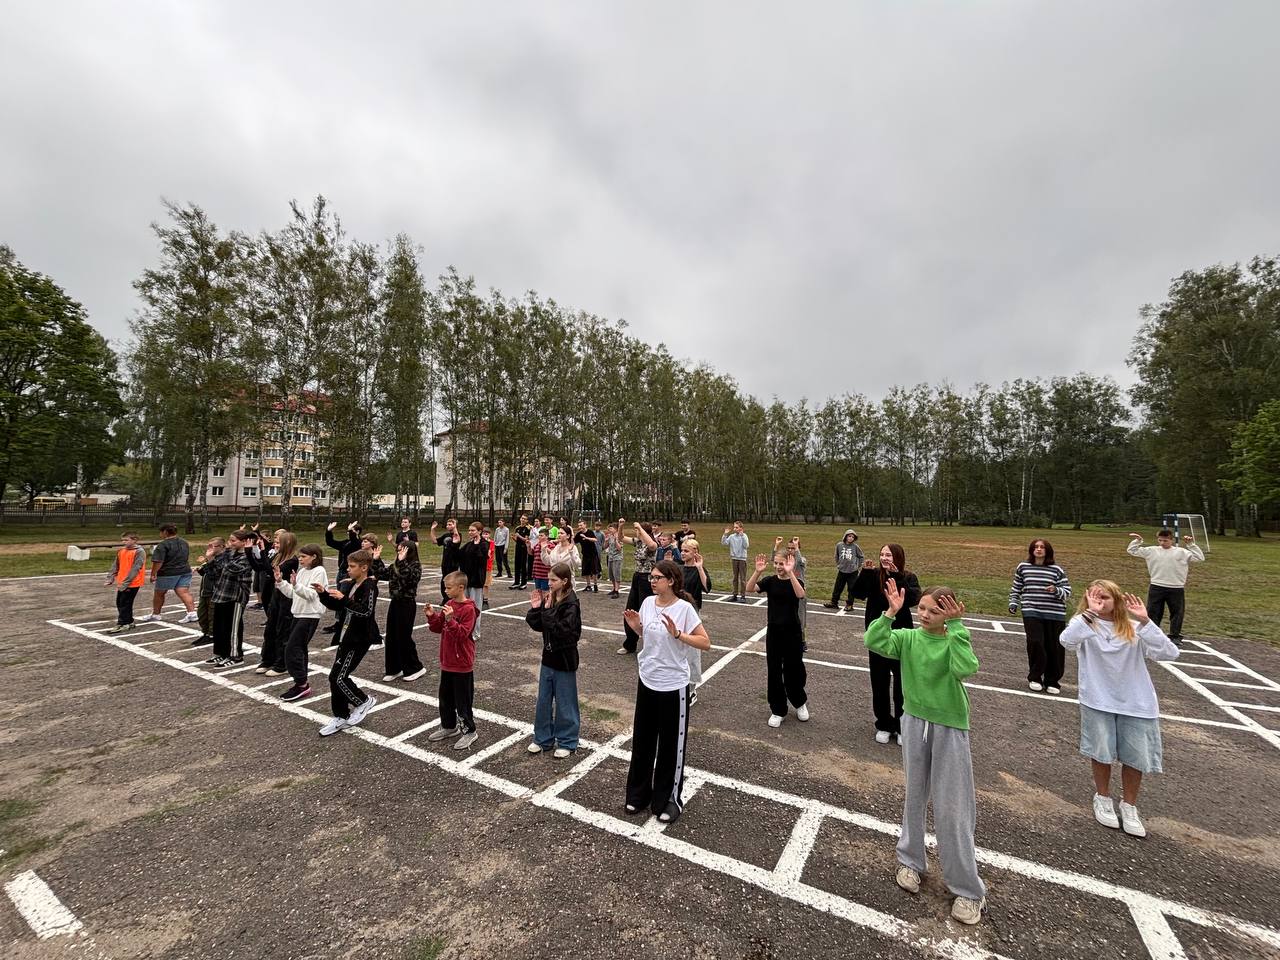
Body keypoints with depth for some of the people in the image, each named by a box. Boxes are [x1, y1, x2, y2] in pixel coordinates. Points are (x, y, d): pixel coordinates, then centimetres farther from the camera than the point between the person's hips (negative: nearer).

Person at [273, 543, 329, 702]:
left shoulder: (319, 571, -12)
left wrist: (296, 585, -33)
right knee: (298, 648, 13)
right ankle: (303, 681, 23)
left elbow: (311, 594, -20)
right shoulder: (301, 571, 12)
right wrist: (280, 581, 2)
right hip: (298, 614, 9)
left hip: (310, 616, -9)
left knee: (292, 649, -9)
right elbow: (291, 594, 13)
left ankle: (302, 685, -1)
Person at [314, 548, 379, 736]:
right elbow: (334, 605, 13)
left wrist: (344, 599, -32)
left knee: (338, 677, -6)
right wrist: (323, 593, -3)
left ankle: (364, 701, 16)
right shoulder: (350, 585, 9)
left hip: (361, 639, -9)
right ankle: (341, 718, 22)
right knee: (336, 677, 10)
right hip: (350, 636, 9)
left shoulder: (369, 587, -18)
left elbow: (366, 612, -29)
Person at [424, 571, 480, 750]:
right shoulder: (448, 605, 4)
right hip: (447, 661, 8)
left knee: (462, 699, 4)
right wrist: (432, 616, -9)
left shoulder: (468, 609, -19)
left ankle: (469, 731, 20)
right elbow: (437, 628, 9)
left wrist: (450, 619, -35)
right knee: (445, 696, 20)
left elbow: (462, 633, -24)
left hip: (462, 663, -8)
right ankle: (449, 726, 38)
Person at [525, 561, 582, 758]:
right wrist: (535, 608, -12)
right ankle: (543, 738, 34)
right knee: (543, 700, 17)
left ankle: (567, 742, 25)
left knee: (564, 702, 8)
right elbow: (537, 626, 3)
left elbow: (562, 630, -29)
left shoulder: (571, 605, -20)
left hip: (564, 660, -7)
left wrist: (547, 610, -28)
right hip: (549, 656, 7)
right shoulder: (549, 600, 0)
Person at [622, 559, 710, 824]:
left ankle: (670, 798, 31)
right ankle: (639, 793, 38)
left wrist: (677, 634, -28)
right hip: (647, 680, 5)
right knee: (642, 739, 18)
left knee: (671, 744, 11)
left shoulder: (684, 608, -18)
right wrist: (636, 627, -7)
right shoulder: (648, 603, -3)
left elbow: (705, 643, -18)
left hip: (673, 685, -5)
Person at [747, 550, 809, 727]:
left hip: (792, 632, -2)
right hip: (773, 631, 2)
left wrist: (790, 573, -39)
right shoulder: (770, 580, -2)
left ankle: (800, 702, 36)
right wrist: (758, 571, -32)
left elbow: (800, 595, -32)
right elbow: (750, 588, -18)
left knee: (793, 670, 7)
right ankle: (778, 710, 23)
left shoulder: (796, 581, -8)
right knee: (774, 671, 7)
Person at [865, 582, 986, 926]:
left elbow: (965, 669, -31)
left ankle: (968, 889, 24)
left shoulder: (956, 640, -11)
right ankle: (911, 861, 37)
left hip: (949, 729, -2)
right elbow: (872, 642, -21)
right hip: (914, 723, 2)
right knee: (914, 796, 18)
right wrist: (891, 612, -29)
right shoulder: (908, 637, -6)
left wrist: (956, 628, -31)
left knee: (952, 808, 5)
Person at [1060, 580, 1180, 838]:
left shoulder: (1134, 628, -2)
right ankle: (1103, 798, 31)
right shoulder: (1084, 623, -8)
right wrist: (1089, 612, -33)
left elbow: (1169, 653, -14)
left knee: (1136, 756, 9)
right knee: (1102, 752, 6)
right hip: (1098, 700, -2)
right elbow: (1067, 641, -29)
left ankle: (1129, 806, 32)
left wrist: (1145, 621, -21)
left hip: (1135, 702, 2)